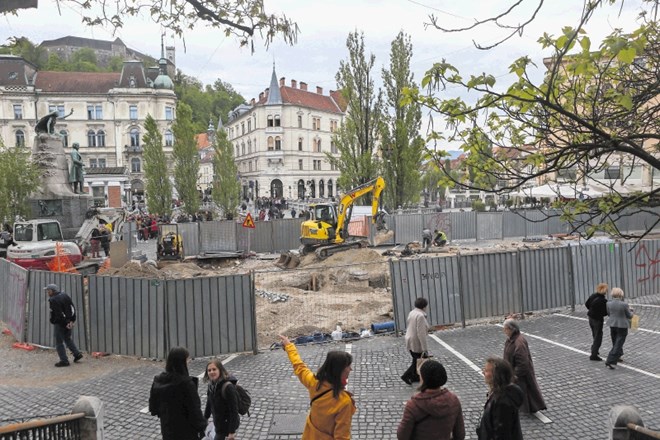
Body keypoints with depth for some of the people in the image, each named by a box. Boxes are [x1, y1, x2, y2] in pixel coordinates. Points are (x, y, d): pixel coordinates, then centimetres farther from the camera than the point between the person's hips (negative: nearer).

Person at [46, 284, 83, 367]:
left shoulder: (53, 300, -18)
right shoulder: (65, 296, 6)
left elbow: (59, 314, -21)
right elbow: (73, 308, 4)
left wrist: (65, 323, -14)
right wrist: (72, 321, 2)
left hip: (59, 324, -8)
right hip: (69, 322, 8)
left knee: (59, 342, 3)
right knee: (67, 339, 23)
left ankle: (64, 360, 4)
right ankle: (77, 354, 16)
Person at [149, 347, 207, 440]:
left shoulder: (158, 381, -4)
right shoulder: (186, 383, -23)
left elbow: (153, 406, 7)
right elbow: (194, 409, -19)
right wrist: (201, 427, -6)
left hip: (167, 430, 6)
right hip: (186, 432, -6)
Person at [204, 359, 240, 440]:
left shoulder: (228, 387, -25)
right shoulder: (212, 385, 0)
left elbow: (234, 410, -25)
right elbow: (209, 404, 14)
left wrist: (232, 432, -24)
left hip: (228, 425, -8)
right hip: (218, 424, 8)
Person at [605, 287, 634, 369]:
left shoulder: (609, 304, -6)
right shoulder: (624, 304, -19)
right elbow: (629, 316, -6)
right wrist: (630, 311, 14)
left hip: (612, 325, 5)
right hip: (622, 326, -5)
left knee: (615, 342, 24)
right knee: (618, 345, 0)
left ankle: (617, 357, 39)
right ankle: (610, 361, -6)